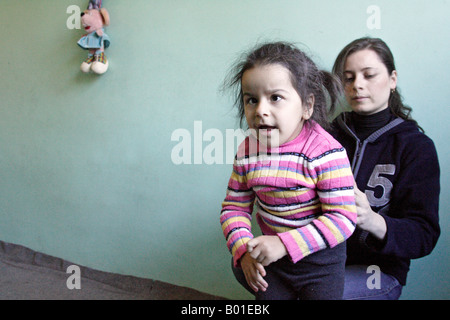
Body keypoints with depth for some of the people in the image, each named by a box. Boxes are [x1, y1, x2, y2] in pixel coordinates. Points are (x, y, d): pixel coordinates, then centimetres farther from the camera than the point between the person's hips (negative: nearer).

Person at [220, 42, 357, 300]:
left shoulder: (326, 152, -25)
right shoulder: (247, 152, -9)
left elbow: (343, 218, -25)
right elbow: (234, 208, 0)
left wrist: (285, 244, -30)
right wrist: (244, 250, -16)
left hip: (320, 260, -4)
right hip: (272, 258, 5)